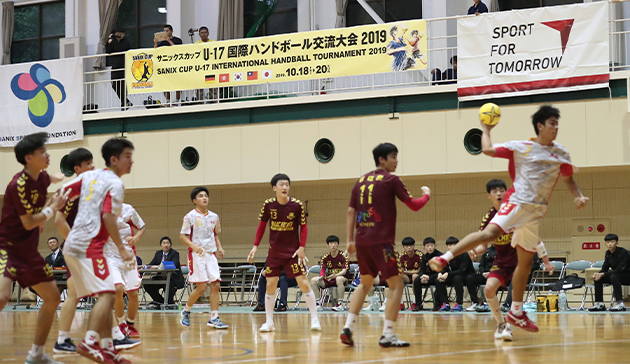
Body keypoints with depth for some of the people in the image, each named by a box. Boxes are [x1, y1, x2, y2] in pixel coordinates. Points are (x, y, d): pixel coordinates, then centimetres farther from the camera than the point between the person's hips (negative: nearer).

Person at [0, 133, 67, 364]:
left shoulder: (41, 178, 5)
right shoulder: (19, 185, -21)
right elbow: (29, 223, -19)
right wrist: (53, 208, -10)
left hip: (28, 250, 9)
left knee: (53, 298, 11)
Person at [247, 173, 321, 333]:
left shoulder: (297, 205, -11)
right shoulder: (268, 205, -7)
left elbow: (303, 227, -3)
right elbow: (262, 226, 5)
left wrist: (301, 247, -11)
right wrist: (255, 246, 0)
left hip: (293, 252, -2)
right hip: (274, 252, 2)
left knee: (304, 283, -8)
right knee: (270, 285, 1)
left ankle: (314, 319, 0)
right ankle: (269, 322, 11)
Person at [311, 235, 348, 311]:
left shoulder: (343, 256, -7)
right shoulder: (325, 257, 6)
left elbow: (344, 270, -16)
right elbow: (323, 270, 3)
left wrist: (335, 275, -35)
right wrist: (321, 277, -21)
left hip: (341, 277, -5)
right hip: (329, 279, 5)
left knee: (339, 279, -41)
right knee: (313, 280, -16)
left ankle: (340, 304, -35)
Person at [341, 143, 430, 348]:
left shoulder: (362, 181, 14)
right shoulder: (391, 180, -4)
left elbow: (351, 212, 13)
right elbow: (414, 205, -3)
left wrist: (350, 240, 17)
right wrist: (426, 194, 17)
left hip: (361, 241, 7)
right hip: (381, 241, -7)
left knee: (365, 283, 22)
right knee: (396, 285, -1)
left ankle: (348, 328, 11)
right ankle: (387, 335, -9)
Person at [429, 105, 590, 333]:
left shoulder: (561, 154, 13)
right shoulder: (520, 147, 2)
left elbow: (568, 179, 22)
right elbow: (488, 150, -1)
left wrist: (578, 196, 4)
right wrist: (486, 129, 11)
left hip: (536, 212, 5)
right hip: (517, 202, -5)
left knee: (526, 263, 10)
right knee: (490, 233, -32)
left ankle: (516, 313, 19)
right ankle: (444, 259, -31)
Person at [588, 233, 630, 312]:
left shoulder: (623, 252, -20)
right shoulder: (608, 253, 2)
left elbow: (620, 269, -27)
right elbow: (605, 268, 5)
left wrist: (603, 274, -31)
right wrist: (598, 274, -20)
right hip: (616, 274, 7)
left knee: (614, 277, -36)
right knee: (598, 279, -9)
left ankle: (620, 304, -37)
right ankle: (600, 304, -6)